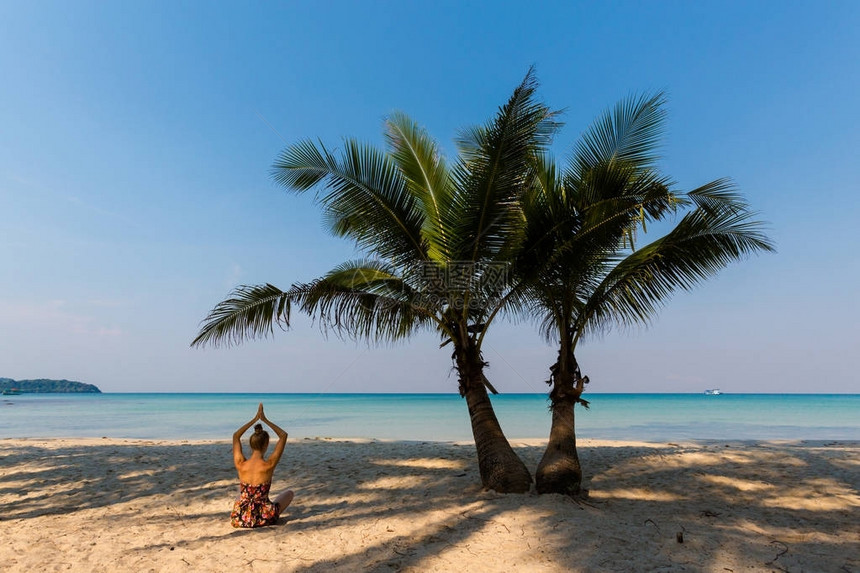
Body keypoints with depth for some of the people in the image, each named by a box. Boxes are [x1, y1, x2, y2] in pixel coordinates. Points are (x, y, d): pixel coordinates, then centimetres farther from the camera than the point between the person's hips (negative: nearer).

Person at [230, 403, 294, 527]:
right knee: (289, 493, 25)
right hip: (264, 518, -3)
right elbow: (283, 435, -3)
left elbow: (236, 436, 9)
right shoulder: (269, 464, -17)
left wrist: (255, 419, 9)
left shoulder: (240, 464, -9)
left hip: (240, 519, 3)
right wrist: (265, 419, -1)